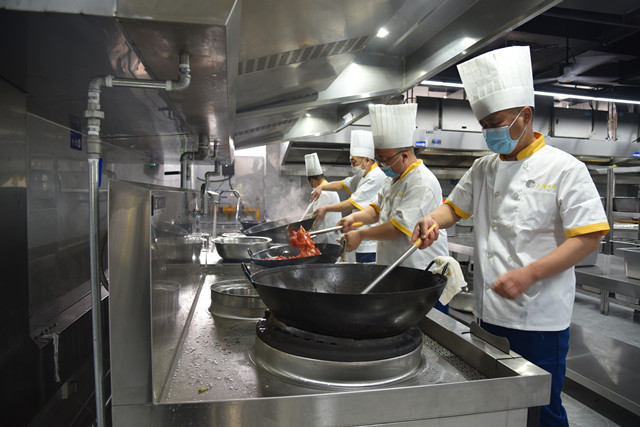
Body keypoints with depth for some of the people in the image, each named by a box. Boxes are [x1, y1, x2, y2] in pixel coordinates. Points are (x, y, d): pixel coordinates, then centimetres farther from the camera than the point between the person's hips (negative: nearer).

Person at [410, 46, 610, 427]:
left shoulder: (564, 168, -9)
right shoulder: (484, 169, 8)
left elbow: (588, 238, -13)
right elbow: (455, 206, 17)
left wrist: (528, 274, -23)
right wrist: (434, 220, -6)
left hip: (540, 318, -5)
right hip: (490, 311, 6)